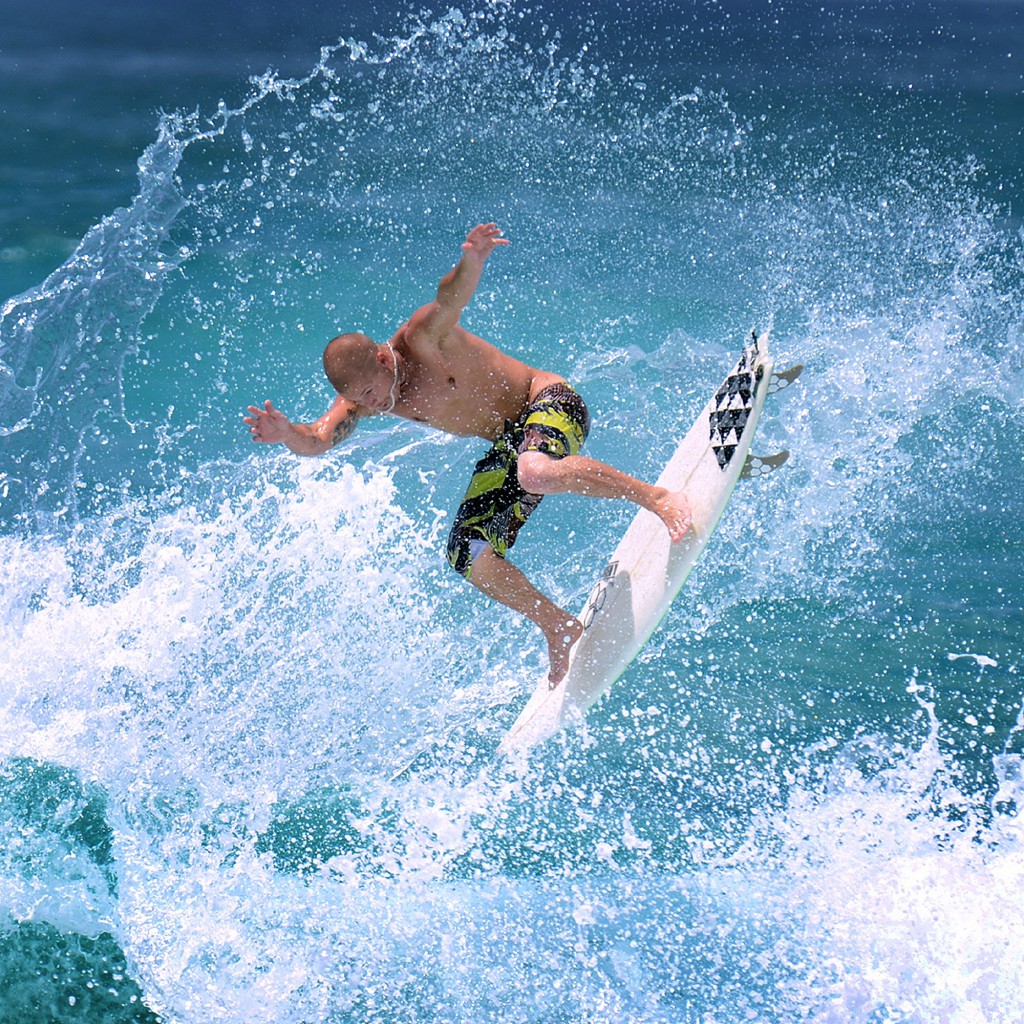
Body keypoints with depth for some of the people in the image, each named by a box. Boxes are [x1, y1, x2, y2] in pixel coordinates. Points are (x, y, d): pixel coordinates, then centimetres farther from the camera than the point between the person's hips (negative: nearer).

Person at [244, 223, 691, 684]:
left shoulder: (422, 339, -22)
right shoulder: (361, 395, -5)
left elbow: (452, 294, -42)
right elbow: (317, 440, -17)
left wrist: (470, 262, -65)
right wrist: (288, 434, -40)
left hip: (551, 404, -8)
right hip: (507, 445, 8)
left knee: (535, 473, -41)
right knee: (467, 555, -4)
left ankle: (657, 497, -25)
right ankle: (560, 630, 10)